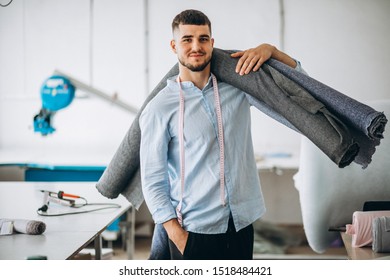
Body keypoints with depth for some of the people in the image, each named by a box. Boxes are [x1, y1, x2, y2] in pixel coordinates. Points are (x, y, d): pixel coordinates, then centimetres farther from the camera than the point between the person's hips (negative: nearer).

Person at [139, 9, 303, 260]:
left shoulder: (237, 87, 7)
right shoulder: (159, 109, -4)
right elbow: (153, 180, -5)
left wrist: (270, 49, -3)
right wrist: (176, 234, -13)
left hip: (241, 223, 4)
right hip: (194, 230, -3)